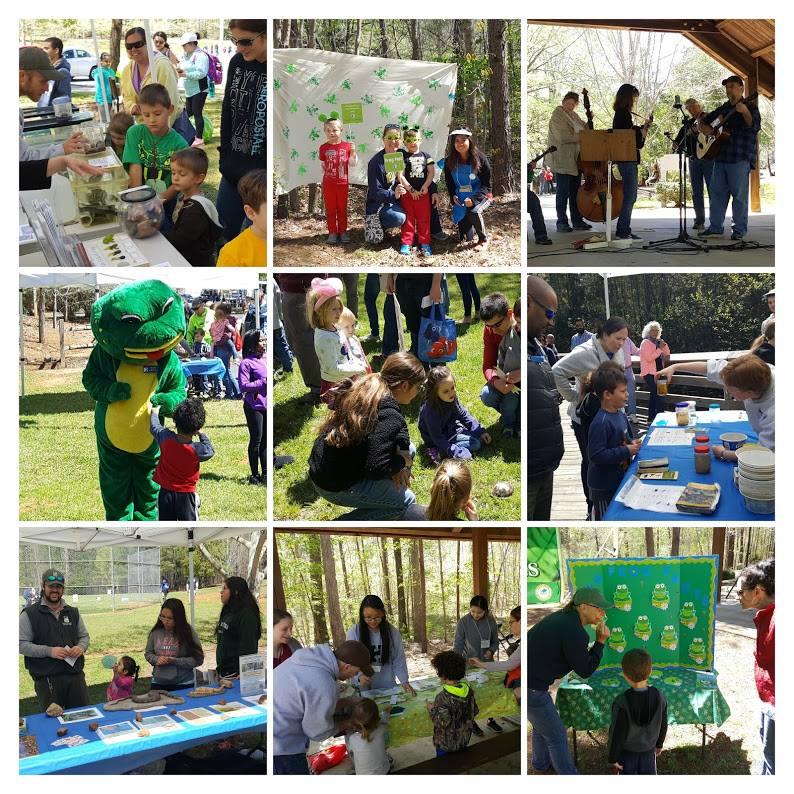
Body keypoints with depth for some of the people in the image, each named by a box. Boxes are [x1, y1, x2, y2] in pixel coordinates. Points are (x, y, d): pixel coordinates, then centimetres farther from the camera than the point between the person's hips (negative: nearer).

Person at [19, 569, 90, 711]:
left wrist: (81, 647, -4)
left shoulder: (73, 612, 12)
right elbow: (22, 644, -7)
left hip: (75, 675, 4)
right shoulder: (29, 614, -2)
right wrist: (49, 651, -18)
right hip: (46, 680, -4)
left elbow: (84, 636, 21)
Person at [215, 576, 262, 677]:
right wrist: (219, 669, 18)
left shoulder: (247, 615, -13)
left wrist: (242, 673, -22)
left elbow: (248, 645, -19)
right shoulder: (227, 613, 15)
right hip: (224, 670, 9)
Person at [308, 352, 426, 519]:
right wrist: (403, 462, -13)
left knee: (407, 449, 14)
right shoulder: (388, 416, -26)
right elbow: (376, 468, -32)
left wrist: (403, 449, -4)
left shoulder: (365, 388, 2)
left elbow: (400, 428, 15)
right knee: (406, 501, 4)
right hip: (337, 487, -9)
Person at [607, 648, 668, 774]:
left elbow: (617, 733, -21)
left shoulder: (622, 702, -29)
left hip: (626, 750, -3)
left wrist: (613, 757, -8)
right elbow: (663, 725, -1)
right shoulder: (659, 697, -16)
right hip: (648, 749, 3)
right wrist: (659, 744, 17)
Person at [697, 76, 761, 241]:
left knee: (739, 194, -4)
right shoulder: (723, 108, 17)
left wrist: (745, 113, -35)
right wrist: (704, 128, 3)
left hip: (740, 159, -7)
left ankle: (739, 230, 2)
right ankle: (715, 227, 16)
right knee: (716, 192, 9)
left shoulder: (750, 107, -2)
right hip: (721, 156, 7)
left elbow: (755, 128, -19)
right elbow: (702, 122, 25)